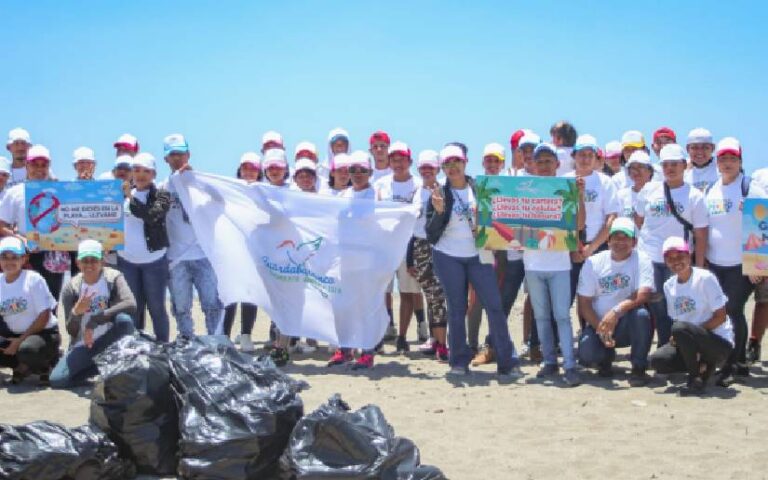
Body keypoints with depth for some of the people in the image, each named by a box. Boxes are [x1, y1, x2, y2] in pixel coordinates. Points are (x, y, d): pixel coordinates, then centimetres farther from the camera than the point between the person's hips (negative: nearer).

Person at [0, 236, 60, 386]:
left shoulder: (33, 279, -13)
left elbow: (44, 316, -14)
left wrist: (20, 341, -18)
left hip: (43, 334, -5)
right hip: (13, 335, 5)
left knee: (27, 350, -36)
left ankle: (44, 366, -2)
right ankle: (24, 366, 4)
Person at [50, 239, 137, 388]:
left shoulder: (113, 278, -8)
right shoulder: (71, 288, -2)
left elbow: (131, 304, -30)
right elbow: (71, 331, -4)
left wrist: (93, 321, -31)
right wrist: (76, 312, -27)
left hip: (111, 342, -3)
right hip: (84, 345, 3)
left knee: (124, 319, -35)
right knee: (57, 380, -20)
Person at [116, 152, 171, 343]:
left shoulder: (161, 195, -4)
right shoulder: (122, 193, 7)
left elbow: (153, 215, -24)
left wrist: (130, 197, -29)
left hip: (154, 260, -3)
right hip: (126, 260, 3)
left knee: (156, 307, 2)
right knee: (133, 308, 11)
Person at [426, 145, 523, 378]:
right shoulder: (439, 195, 1)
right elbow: (431, 236, -3)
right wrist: (438, 211, -17)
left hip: (478, 256, 1)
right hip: (448, 257, -1)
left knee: (495, 306, -6)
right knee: (456, 309, 3)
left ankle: (507, 362, -2)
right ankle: (459, 361, 14)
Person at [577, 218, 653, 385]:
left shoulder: (642, 261, -6)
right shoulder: (593, 262, -1)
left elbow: (643, 295, -21)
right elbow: (584, 303, -2)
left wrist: (617, 311, -35)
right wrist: (600, 329, -15)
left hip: (627, 324, -1)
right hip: (598, 323, 1)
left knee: (641, 314, -35)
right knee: (586, 355, -26)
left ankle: (638, 368, -16)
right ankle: (606, 356, 14)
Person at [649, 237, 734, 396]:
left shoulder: (705, 278, -12)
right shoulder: (669, 286, 7)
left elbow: (721, 317, -14)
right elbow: (676, 318, 11)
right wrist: (675, 338, -13)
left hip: (720, 343, -6)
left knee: (680, 328, -32)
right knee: (657, 360, -17)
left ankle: (696, 379, -14)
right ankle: (703, 367, 2)